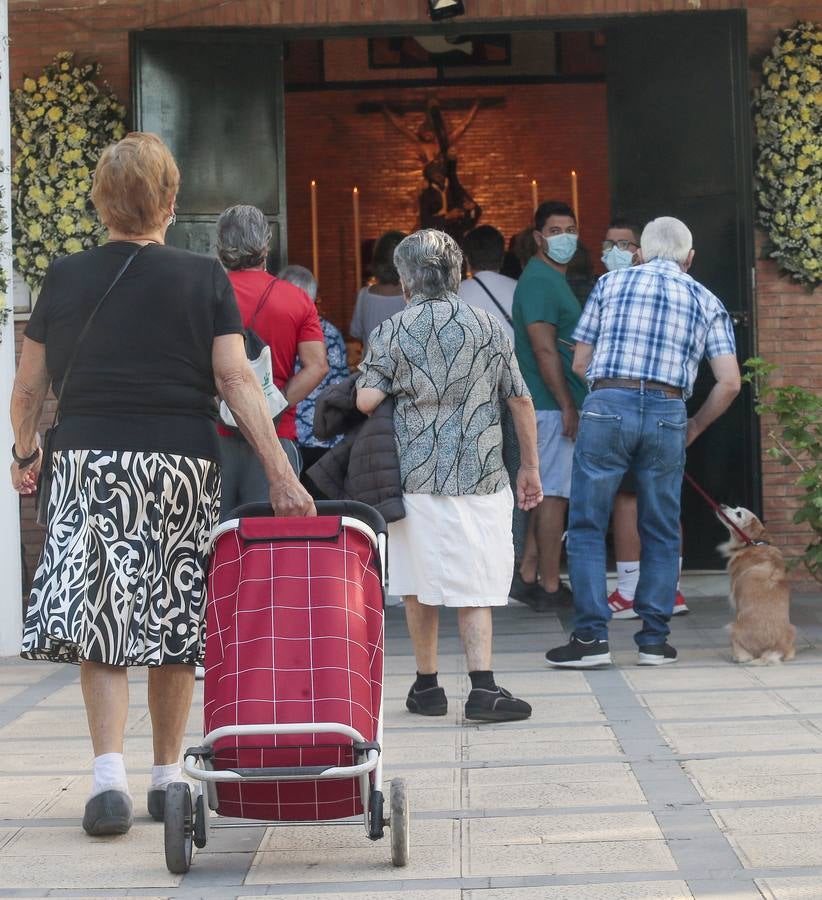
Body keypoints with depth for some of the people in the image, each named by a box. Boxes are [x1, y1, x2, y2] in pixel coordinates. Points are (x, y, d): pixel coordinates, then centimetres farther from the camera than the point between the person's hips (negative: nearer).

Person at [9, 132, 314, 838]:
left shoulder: (66, 278, 3)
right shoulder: (204, 278, 0)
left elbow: (29, 389, 7)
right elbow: (237, 381, -7)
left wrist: (26, 451, 25)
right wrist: (281, 474, -7)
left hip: (90, 462, 0)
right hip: (184, 463, 0)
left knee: (99, 621, 1)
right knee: (175, 622, 10)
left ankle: (110, 775, -13)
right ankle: (167, 775, 18)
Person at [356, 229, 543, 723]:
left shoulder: (393, 331, -1)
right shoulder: (489, 326, 5)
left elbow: (366, 400, -10)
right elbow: (521, 401, 7)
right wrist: (531, 467, 15)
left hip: (417, 474, -1)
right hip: (481, 476, 1)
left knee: (421, 586, 10)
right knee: (475, 585, 3)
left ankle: (428, 686, 17)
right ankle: (483, 687, -8)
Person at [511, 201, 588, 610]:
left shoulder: (554, 280, 19)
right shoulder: (539, 281, -14)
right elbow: (544, 350, -20)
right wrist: (568, 407, -21)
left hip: (556, 404, 10)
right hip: (553, 405, -10)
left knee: (548, 493, 13)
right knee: (554, 493, -6)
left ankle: (527, 577, 17)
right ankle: (549, 586, -1)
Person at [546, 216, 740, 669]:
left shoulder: (611, 283, 13)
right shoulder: (706, 302, 14)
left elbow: (580, 363, 12)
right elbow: (729, 382, 5)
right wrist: (695, 427, 18)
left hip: (606, 406, -1)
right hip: (667, 414, 1)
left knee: (587, 526, 6)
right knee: (661, 533, 12)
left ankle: (591, 636, 1)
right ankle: (654, 639, 11)